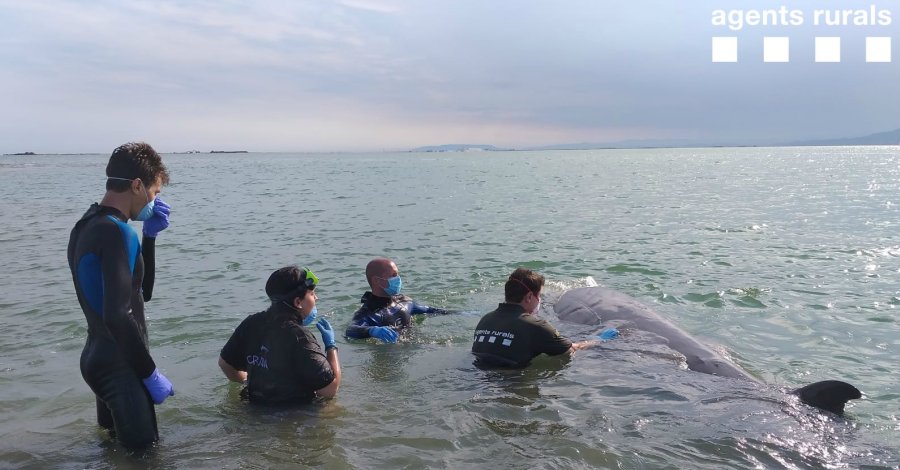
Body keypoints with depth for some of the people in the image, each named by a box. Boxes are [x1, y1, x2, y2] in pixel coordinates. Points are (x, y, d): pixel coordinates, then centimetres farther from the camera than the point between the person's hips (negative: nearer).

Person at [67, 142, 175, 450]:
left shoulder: (87, 227, 9)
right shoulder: (116, 232, -22)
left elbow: (141, 291, 16)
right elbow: (117, 316, -29)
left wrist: (149, 236, 6)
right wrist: (151, 374, -19)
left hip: (100, 359, 10)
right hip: (119, 367, -10)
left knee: (117, 447, 24)